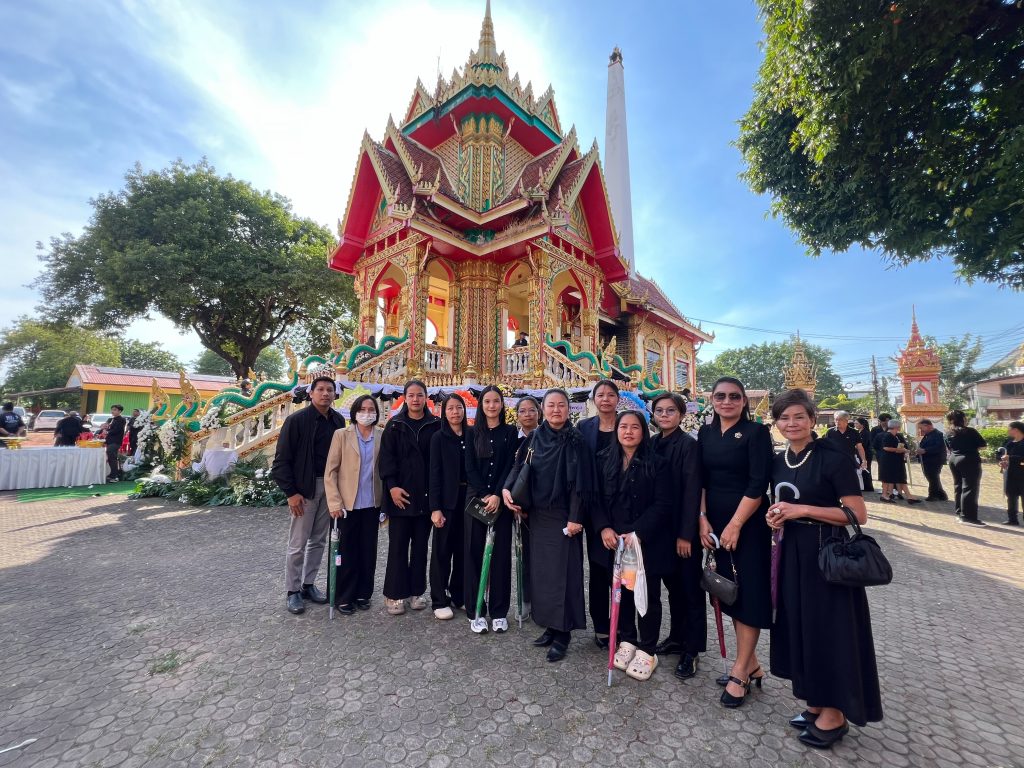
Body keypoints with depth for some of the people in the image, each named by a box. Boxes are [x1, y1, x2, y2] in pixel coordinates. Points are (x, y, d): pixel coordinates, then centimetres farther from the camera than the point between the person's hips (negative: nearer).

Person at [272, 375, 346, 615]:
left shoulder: (338, 420, 5)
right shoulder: (297, 420, -10)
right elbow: (282, 459, -9)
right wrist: (291, 492, -13)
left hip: (330, 487, 5)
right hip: (305, 488, -5)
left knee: (319, 540, 15)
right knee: (298, 543, 5)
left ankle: (308, 584, 30)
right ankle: (293, 591, 21)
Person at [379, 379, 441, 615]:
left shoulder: (435, 425, 3)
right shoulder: (395, 425, 2)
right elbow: (386, 457, -2)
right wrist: (392, 486, -12)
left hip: (426, 495, 1)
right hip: (400, 494, -1)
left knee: (421, 544, 11)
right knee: (398, 545, 5)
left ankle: (416, 591, 25)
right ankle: (394, 594, 19)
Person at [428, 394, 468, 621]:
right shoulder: (439, 437, -3)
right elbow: (435, 473, -7)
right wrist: (435, 507, -12)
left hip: (468, 498, 3)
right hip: (447, 500, -3)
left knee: (463, 549, 11)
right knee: (442, 550, 6)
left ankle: (459, 595, 28)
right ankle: (439, 601, 18)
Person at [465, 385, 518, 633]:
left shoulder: (510, 432, 5)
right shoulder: (473, 432, 7)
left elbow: (510, 466, -3)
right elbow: (469, 466, 0)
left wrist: (497, 495, -15)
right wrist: (483, 495, -12)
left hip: (500, 499, -1)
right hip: (476, 498, 1)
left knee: (501, 554, 3)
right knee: (474, 553, 4)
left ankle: (499, 612, 15)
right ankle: (475, 611, 16)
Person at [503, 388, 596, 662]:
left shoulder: (575, 440, -10)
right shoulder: (534, 438, 4)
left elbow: (581, 481, -13)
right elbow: (519, 466, 11)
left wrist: (575, 517, -16)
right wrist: (507, 488, -6)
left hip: (563, 516, -5)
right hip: (537, 515, 5)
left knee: (562, 573, 2)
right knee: (541, 570, 13)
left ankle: (562, 634, 18)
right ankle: (550, 626, 29)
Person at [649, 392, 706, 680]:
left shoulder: (689, 444, -13)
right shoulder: (653, 444, 5)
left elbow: (692, 491, -16)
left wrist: (685, 533, -17)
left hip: (683, 527, -6)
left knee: (690, 586, 7)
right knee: (672, 583, 18)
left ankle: (692, 650, 20)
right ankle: (677, 637, 34)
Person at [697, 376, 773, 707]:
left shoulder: (756, 432, -9)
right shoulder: (706, 433, 5)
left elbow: (758, 484, -14)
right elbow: (700, 479, 6)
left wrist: (735, 525, -16)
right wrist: (703, 519, -3)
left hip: (748, 521, -5)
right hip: (715, 520, 5)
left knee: (749, 590, 3)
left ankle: (740, 672, 16)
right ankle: (751, 664, 30)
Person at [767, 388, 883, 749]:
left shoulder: (832, 457, -14)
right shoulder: (778, 462, 5)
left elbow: (858, 514, -15)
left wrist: (802, 510, -21)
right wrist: (775, 517, -3)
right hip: (793, 554, 6)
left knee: (829, 628, 5)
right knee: (800, 626, 15)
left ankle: (835, 714, 25)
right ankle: (816, 702, 33)